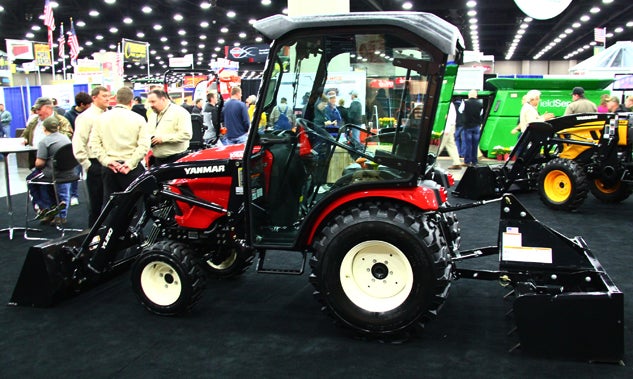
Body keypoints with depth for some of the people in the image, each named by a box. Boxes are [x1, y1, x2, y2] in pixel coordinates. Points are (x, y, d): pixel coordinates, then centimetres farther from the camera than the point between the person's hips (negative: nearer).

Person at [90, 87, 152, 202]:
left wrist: (107, 161, -7)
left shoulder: (101, 118, 4)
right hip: (131, 168, -3)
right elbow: (144, 145, -15)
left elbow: (94, 143, -3)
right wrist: (130, 163, -16)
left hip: (108, 167, 3)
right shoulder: (138, 119, -4)